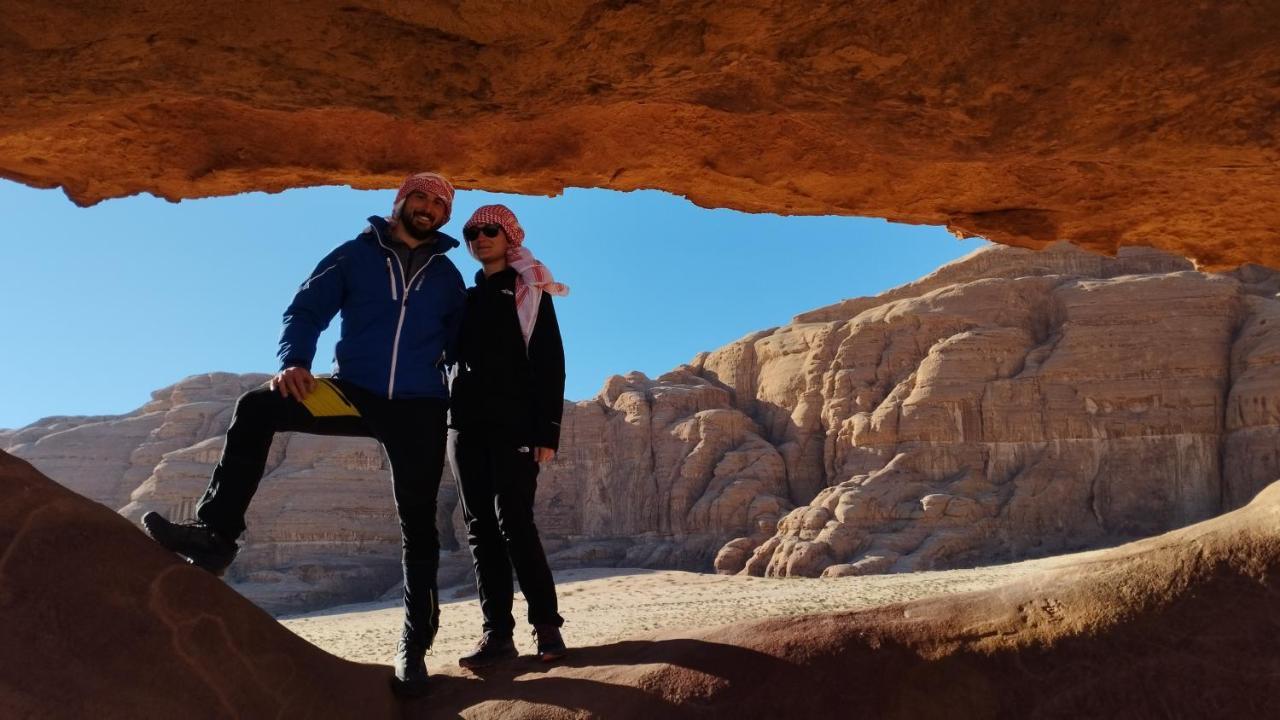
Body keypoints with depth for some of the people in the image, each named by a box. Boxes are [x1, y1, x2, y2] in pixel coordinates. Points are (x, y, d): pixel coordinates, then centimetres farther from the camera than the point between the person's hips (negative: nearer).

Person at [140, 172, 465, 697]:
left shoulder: (446, 275, 13)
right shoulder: (355, 255, 10)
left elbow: (461, 345, 12)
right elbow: (306, 311, 3)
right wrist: (294, 361, -16)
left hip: (419, 408, 0)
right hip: (354, 393, 0)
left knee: (418, 524, -1)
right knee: (257, 408, -22)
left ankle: (414, 646, 8)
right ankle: (215, 532, -20)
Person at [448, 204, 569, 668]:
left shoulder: (529, 293, 5)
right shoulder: (466, 298, 21)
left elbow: (550, 363, -4)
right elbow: (450, 356, 21)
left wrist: (548, 430, -13)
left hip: (514, 425, -6)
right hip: (466, 425, 6)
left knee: (514, 522, -12)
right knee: (481, 528, 1)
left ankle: (547, 624, 1)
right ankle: (497, 634, 4)